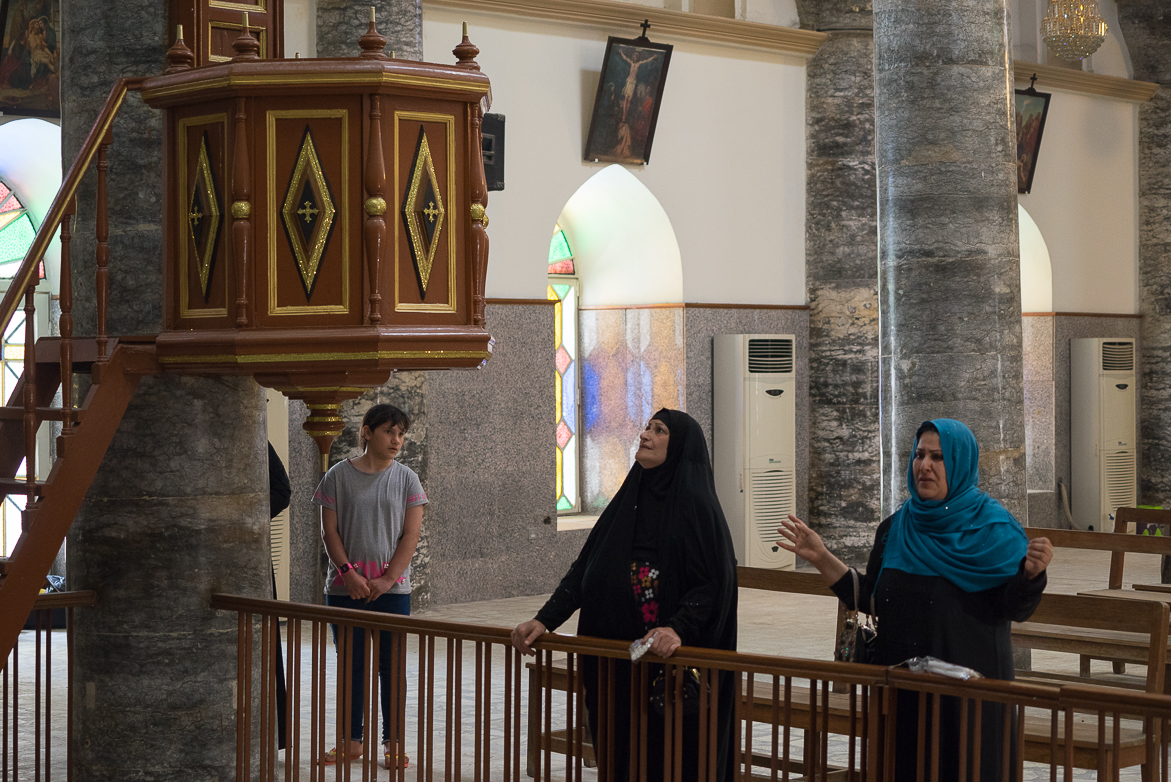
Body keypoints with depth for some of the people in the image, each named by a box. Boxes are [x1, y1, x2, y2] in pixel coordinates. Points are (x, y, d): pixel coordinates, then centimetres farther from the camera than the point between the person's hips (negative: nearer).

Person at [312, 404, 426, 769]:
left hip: (392, 587, 0)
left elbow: (411, 535, -1)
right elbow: (330, 530, 0)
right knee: (351, 664, 6)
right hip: (345, 587, 0)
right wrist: (349, 572, -12)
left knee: (391, 666, 2)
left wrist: (387, 580, -11)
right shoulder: (339, 475, 2)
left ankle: (392, 741, 10)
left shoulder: (406, 479, 3)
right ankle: (352, 741, 15)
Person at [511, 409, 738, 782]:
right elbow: (584, 569, 11)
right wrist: (545, 619, 1)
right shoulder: (628, 499, 12)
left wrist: (679, 628, -30)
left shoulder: (696, 505, -8)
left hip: (679, 665, -6)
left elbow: (714, 583, -15)